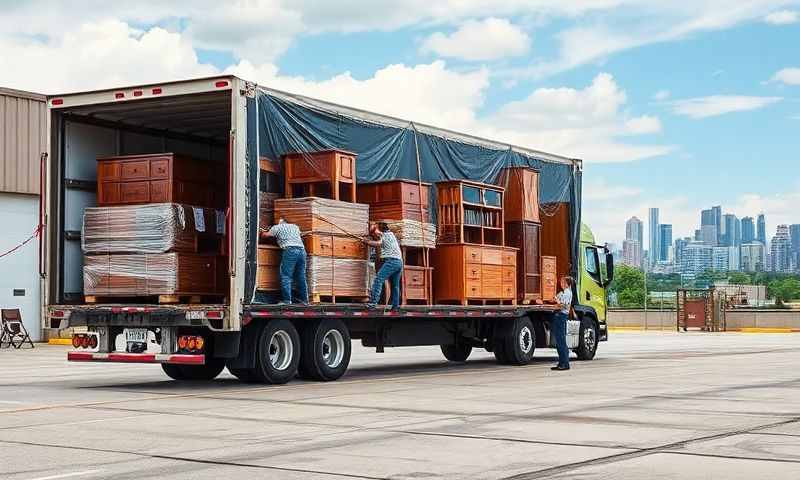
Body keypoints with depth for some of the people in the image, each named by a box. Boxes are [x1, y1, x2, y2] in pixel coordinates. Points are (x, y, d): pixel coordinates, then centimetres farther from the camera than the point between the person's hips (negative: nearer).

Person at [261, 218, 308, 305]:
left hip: (290, 250, -5)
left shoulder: (277, 227, 14)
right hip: (302, 250, 5)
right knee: (301, 277, 9)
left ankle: (286, 300, -12)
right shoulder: (295, 226, 28)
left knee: (286, 276, -4)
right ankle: (304, 300, 10)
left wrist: (263, 232, 45)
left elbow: (265, 235, 21)